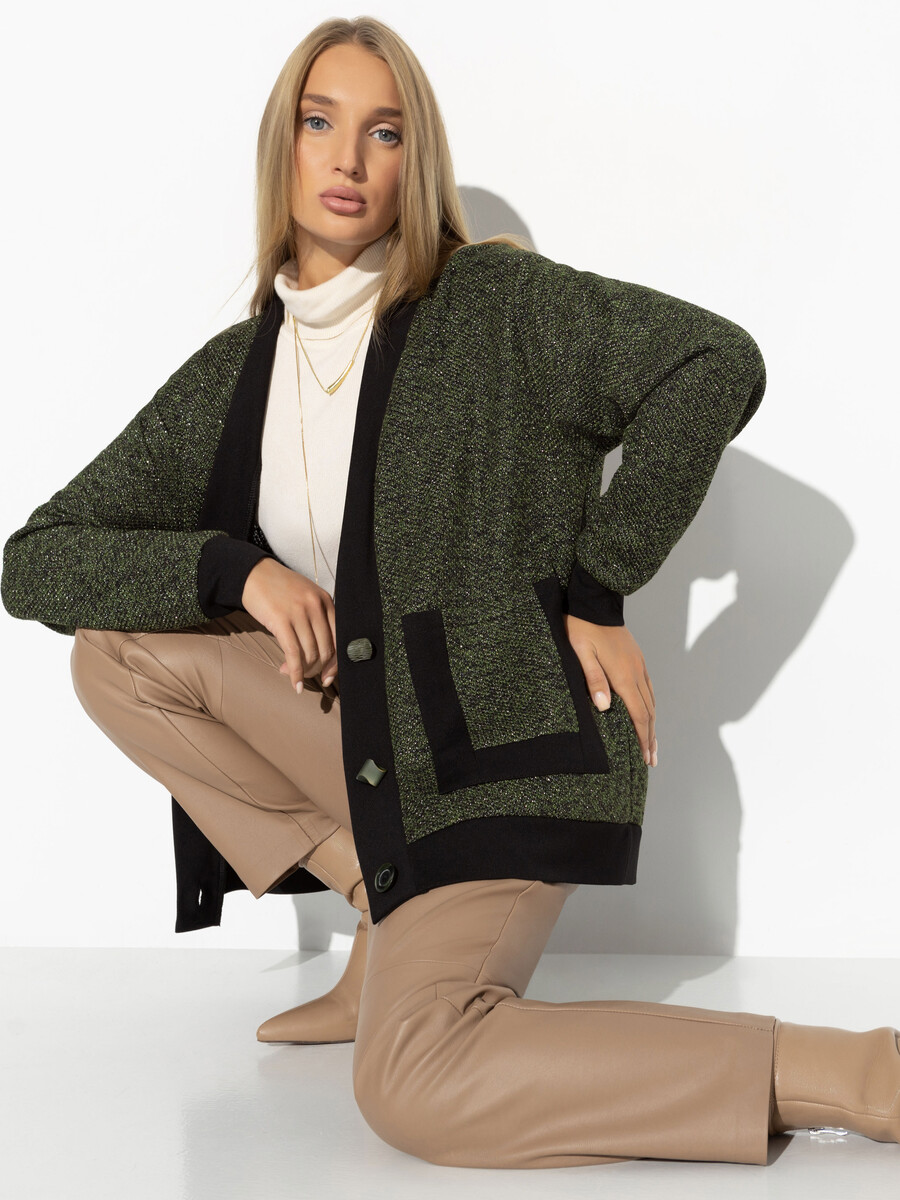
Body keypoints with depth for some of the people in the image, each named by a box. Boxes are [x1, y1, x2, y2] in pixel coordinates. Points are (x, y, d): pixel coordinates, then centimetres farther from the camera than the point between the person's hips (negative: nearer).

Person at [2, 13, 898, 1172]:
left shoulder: (490, 305, -8)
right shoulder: (232, 375, 6)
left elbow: (717, 363, -16)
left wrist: (597, 591, -13)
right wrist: (237, 570, -13)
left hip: (505, 730, -6)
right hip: (364, 724, 7)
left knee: (411, 1086, -25)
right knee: (116, 651, -5)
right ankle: (387, 915, 0)